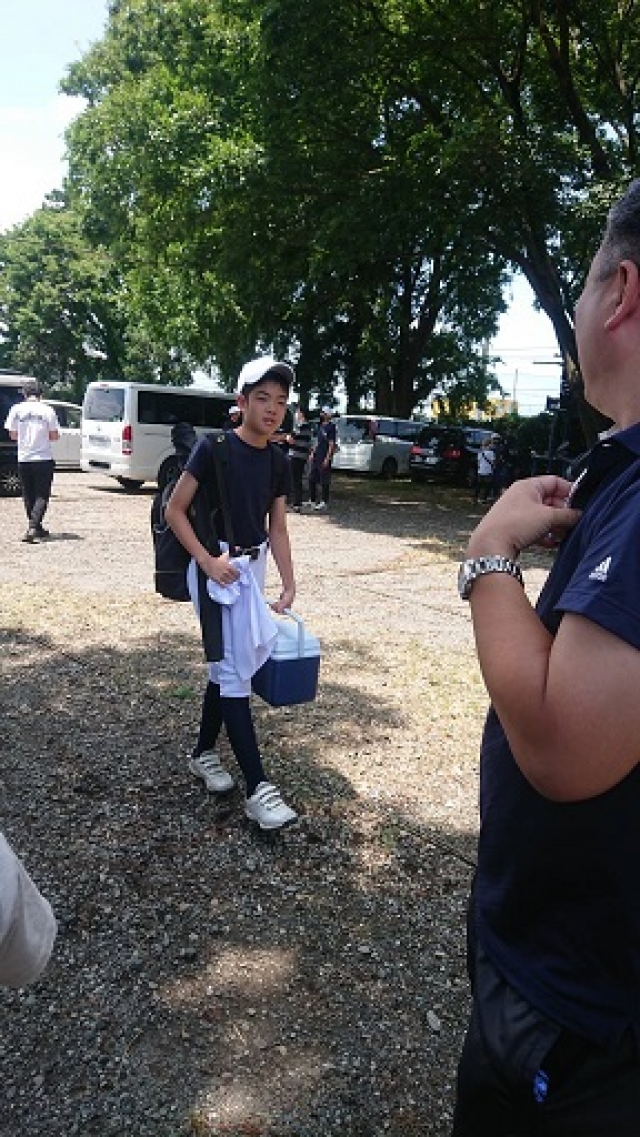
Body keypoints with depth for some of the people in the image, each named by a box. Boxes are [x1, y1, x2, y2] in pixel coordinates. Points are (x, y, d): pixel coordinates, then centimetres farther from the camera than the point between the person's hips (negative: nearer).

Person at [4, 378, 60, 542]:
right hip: (44, 459, -2)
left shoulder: (17, 409, -2)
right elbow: (54, 436, -3)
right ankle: (33, 527, -14)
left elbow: (12, 435, 1)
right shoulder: (48, 410, -5)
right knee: (42, 496, 3)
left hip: (24, 459, 2)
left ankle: (34, 527, 23)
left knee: (29, 496, 15)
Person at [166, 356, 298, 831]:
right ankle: (258, 788, -3)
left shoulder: (279, 462, 5)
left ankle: (204, 752, 33)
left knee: (226, 666, 15)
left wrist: (289, 585, 3)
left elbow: (277, 527, 10)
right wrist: (207, 560, -19)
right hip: (216, 569, -6)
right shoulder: (214, 448, -13)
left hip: (253, 567, 6)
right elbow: (175, 511, -10)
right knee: (235, 674, -7)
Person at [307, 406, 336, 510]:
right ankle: (312, 500, 21)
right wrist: (312, 453, 16)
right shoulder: (320, 426, 15)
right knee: (312, 478, 11)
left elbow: (331, 444, -14)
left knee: (324, 480, -2)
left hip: (324, 458, -9)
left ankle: (324, 502, 5)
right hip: (316, 456, 9)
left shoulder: (331, 427, -10)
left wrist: (327, 458, -19)